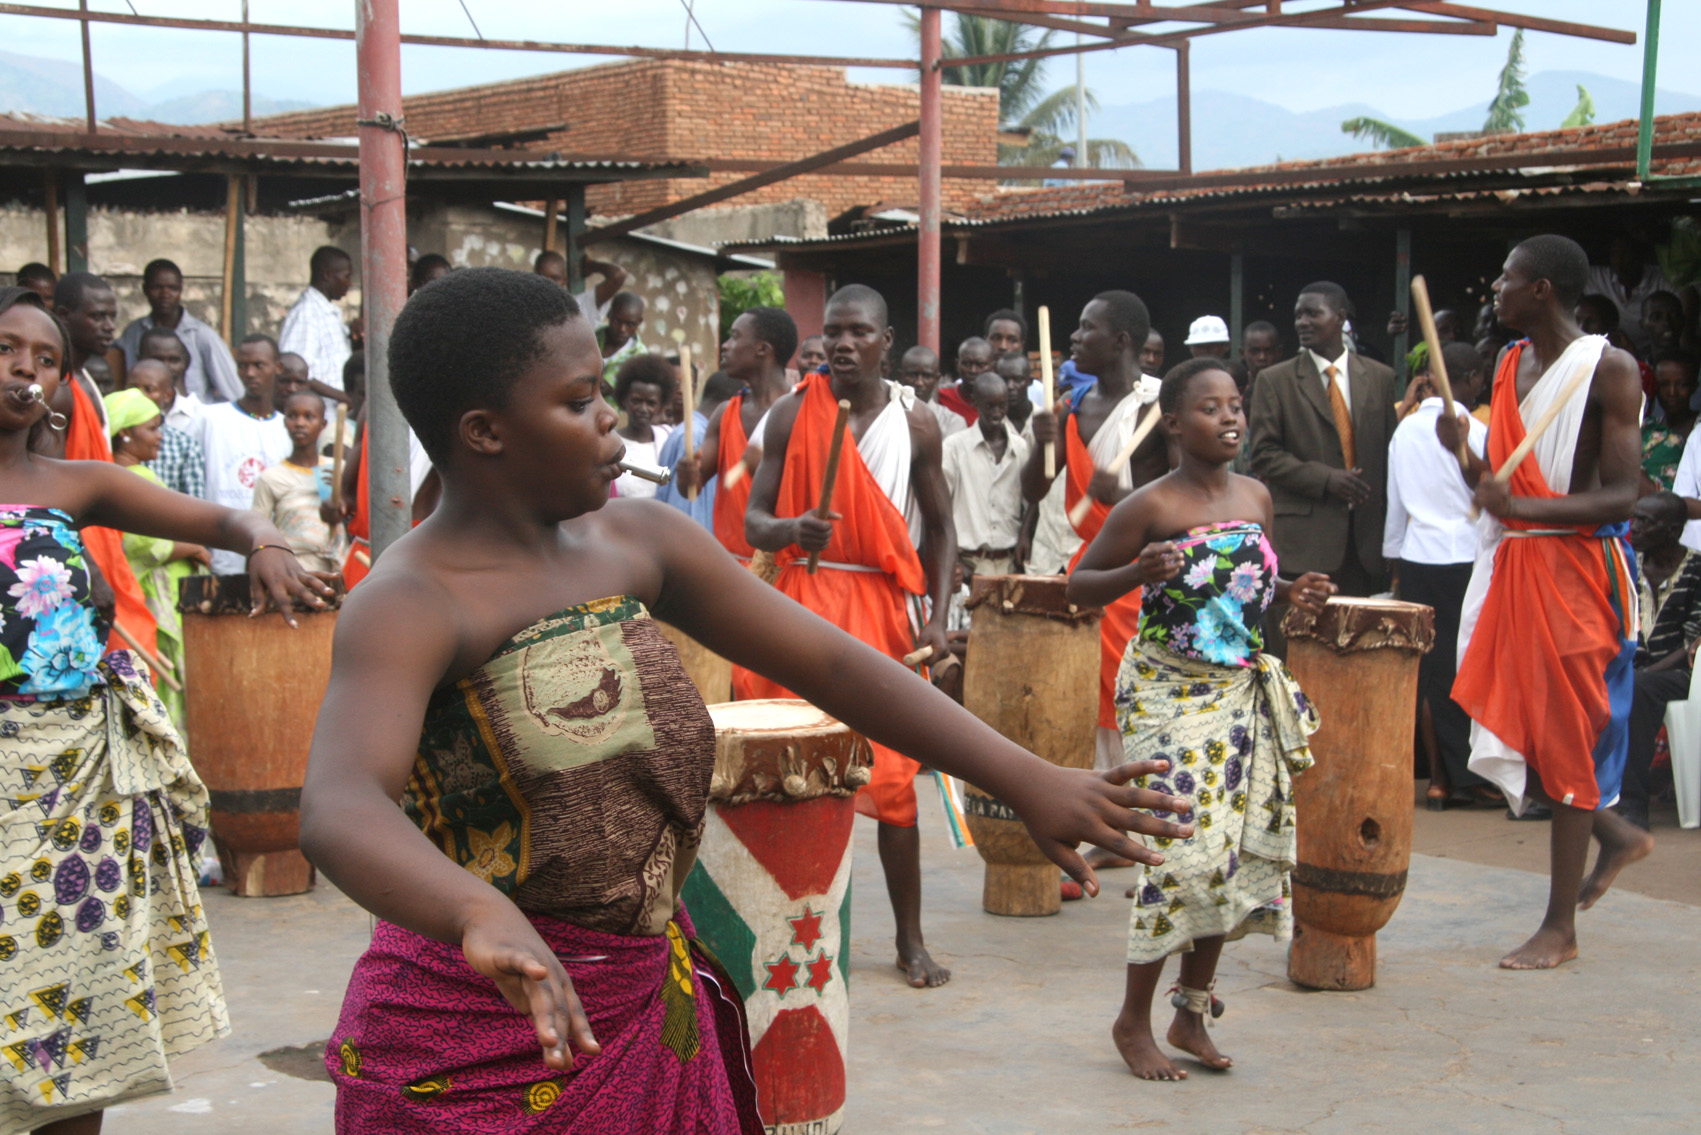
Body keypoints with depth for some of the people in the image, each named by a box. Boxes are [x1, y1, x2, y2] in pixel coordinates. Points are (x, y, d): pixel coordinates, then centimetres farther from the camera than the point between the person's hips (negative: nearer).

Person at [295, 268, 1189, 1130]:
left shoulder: (636, 543, 3)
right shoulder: (406, 606, -18)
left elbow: (828, 661, 4)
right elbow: (338, 812, -34)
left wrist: (1025, 780, -3)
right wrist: (485, 918, -53)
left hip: (650, 1010, 6)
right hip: (477, 1040, -6)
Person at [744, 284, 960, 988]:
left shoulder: (915, 423, 5)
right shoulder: (792, 414, 1)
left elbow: (939, 528, 12)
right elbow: (753, 521, 1)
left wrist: (937, 616, 0)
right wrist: (791, 529, -21)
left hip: (883, 610, 1)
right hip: (803, 603, 0)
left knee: (893, 779, 1)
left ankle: (910, 940, 12)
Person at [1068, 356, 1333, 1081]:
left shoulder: (1257, 498, 7)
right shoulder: (1149, 506, -11)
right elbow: (1080, 586, -5)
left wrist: (1294, 595, 2)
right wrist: (1139, 573, -23)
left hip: (1244, 692, 7)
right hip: (1169, 690, -6)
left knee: (1241, 848, 7)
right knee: (1181, 849, -11)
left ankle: (1192, 1011, 22)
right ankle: (1133, 1021, 6)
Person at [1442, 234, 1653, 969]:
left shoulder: (1608, 370, -11)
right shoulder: (1510, 366, 11)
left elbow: (1620, 496, -17)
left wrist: (1524, 506, -27)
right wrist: (1463, 450, -5)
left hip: (1577, 566, -7)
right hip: (1512, 564, 7)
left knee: (1564, 735, -2)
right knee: (1511, 727, 9)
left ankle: (1560, 927, 8)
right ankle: (1615, 834, 32)